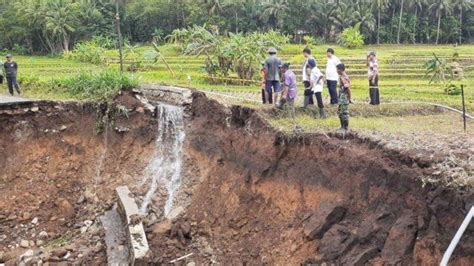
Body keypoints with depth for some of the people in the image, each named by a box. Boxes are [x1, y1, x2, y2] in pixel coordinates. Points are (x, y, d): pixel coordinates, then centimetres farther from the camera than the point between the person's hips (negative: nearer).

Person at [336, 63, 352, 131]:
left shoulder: (344, 78, -20)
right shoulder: (341, 77, 11)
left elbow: (348, 88, -21)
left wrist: (350, 98, -18)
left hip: (344, 98, -10)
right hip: (341, 98, 10)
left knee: (344, 112, -3)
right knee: (340, 112, 17)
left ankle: (345, 128, 5)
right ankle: (343, 127, 27)